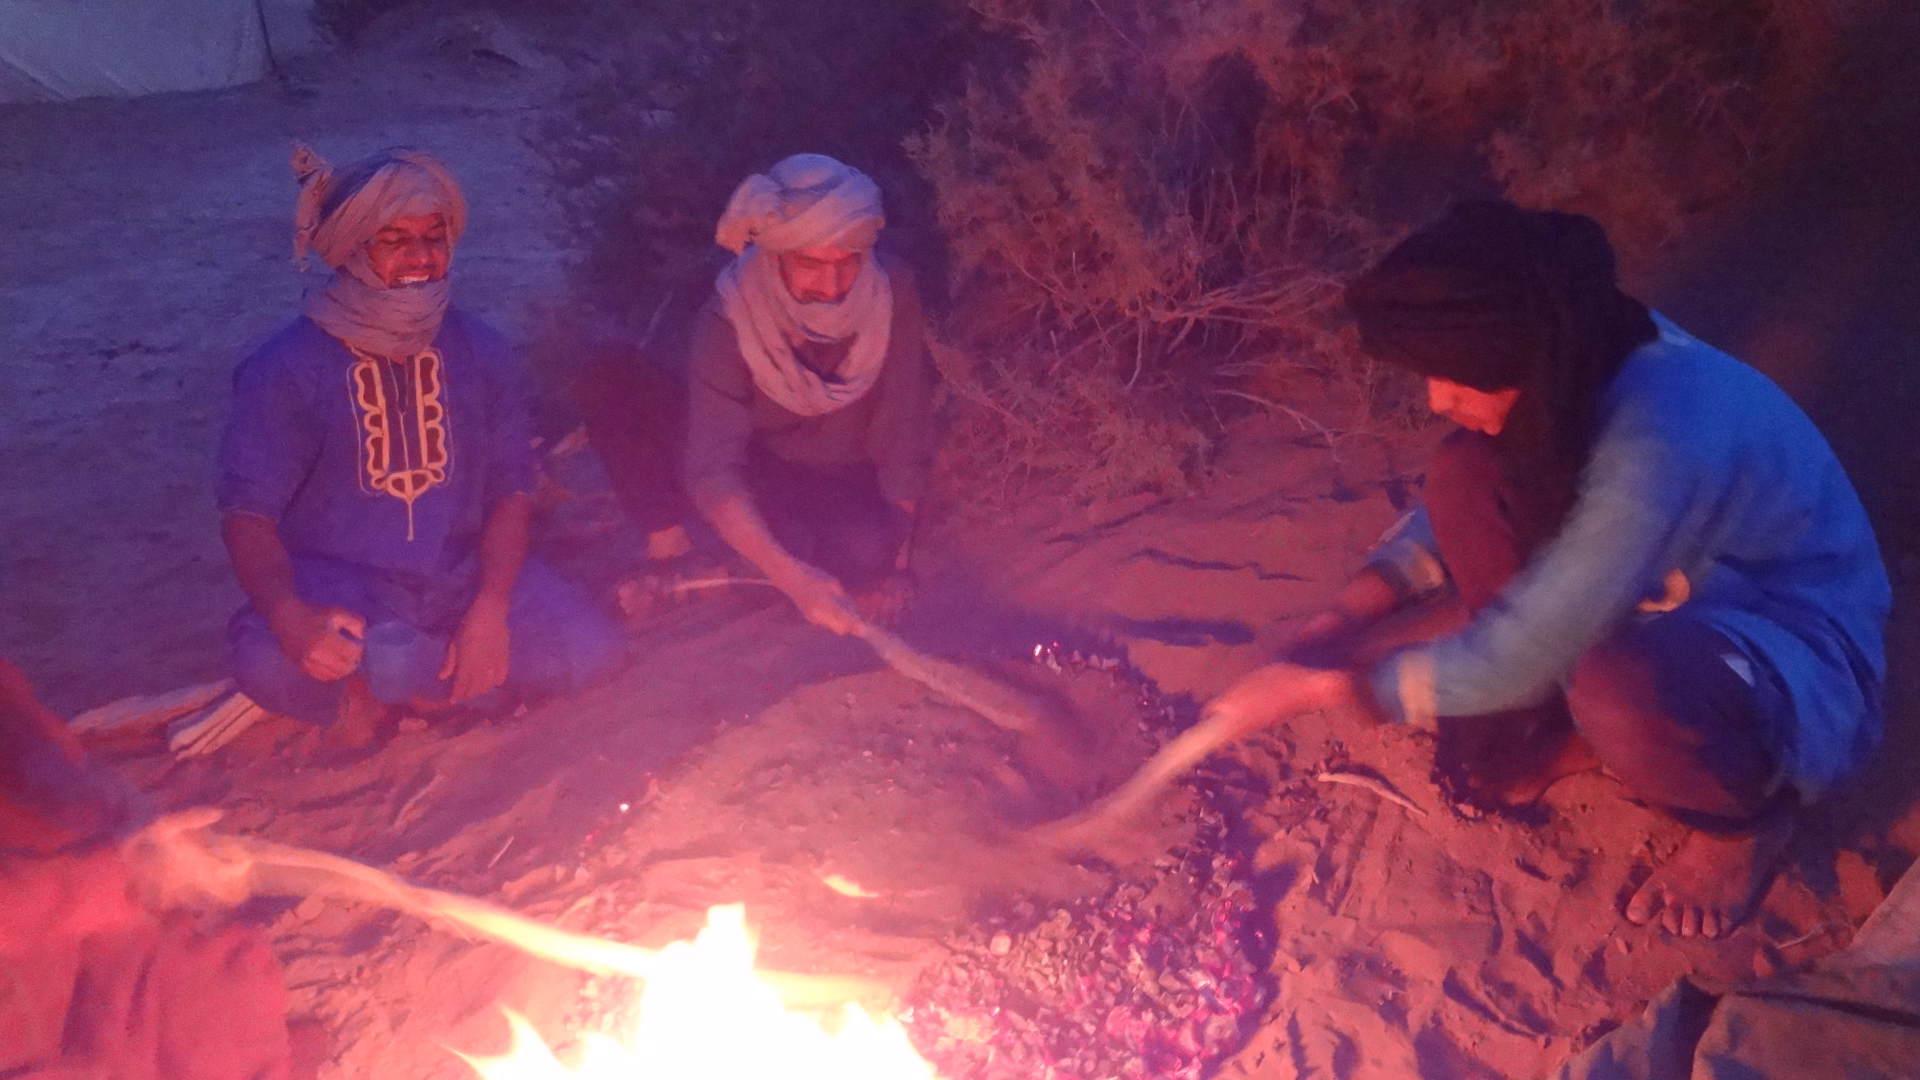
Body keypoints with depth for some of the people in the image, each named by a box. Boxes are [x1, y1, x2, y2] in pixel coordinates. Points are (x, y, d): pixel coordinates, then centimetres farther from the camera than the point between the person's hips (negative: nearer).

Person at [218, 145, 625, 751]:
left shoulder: (477, 351, 1)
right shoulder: (286, 368, -8)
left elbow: (512, 490, 2)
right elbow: (248, 513, -12)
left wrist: (490, 610, -14)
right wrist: (288, 616, -34)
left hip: (461, 576, 3)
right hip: (336, 584, -3)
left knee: (590, 651, -18)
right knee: (270, 668, -35)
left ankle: (378, 688, -6)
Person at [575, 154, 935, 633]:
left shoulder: (892, 291, -21)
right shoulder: (730, 317, -25)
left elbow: (904, 432, -13)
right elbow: (713, 471, -33)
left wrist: (894, 554, -15)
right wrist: (789, 574, -47)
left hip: (848, 487, 1)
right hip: (754, 473, 0)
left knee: (871, 546, -38)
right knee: (613, 381, -23)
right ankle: (669, 546, -11)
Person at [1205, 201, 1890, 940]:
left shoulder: (1658, 442, -37)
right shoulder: (1573, 363, -12)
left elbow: (1518, 661, -33)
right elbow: (1448, 516, 4)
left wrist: (1321, 685, -25)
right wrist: (1350, 615, -11)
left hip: (1796, 654, -7)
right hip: (1654, 598, 7)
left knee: (1613, 688, -41)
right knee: (1469, 476, -14)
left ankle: (1747, 815, -4)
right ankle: (1541, 730, 3)